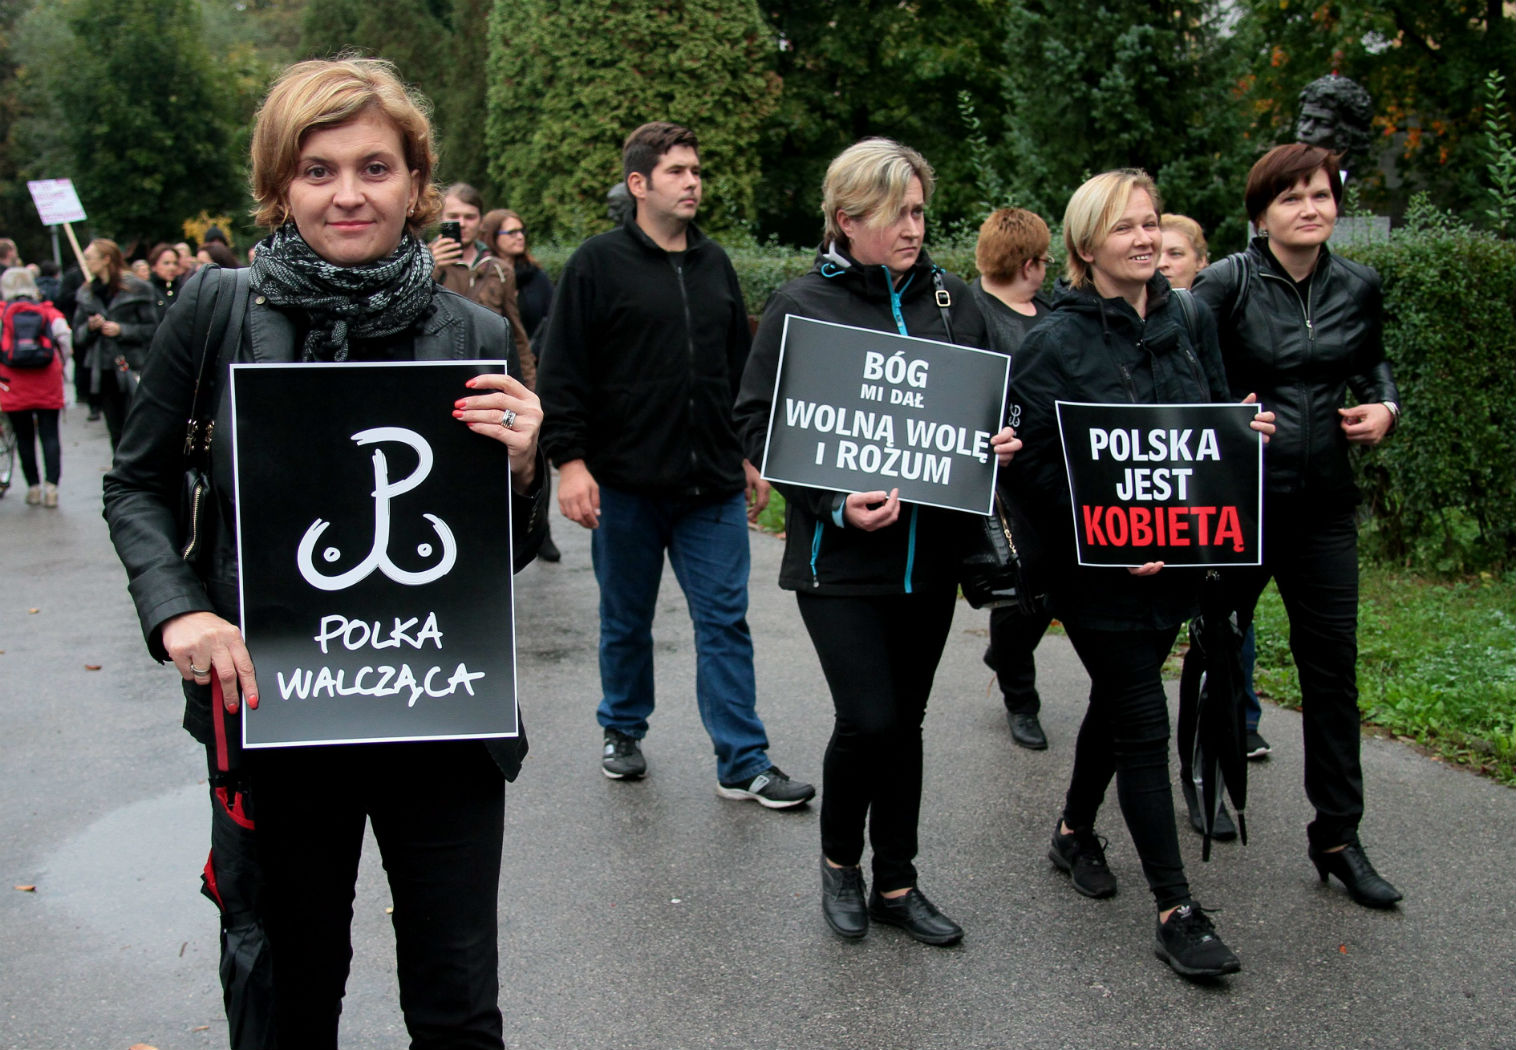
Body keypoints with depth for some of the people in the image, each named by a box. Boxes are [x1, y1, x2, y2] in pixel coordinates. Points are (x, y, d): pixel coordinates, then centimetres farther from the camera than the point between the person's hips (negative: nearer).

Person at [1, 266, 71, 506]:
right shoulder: (47, 311, 3)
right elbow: (64, 334, -6)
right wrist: (61, 362, 10)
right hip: (48, 384, 1)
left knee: (24, 437, 8)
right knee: (50, 435, 3)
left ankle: (34, 487, 12)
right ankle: (51, 486, -7)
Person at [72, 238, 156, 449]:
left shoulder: (135, 289, -2)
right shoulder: (87, 294, 12)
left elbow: (151, 329, -4)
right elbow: (78, 335, 14)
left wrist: (121, 330, -15)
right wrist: (90, 327, -7)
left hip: (130, 370, -5)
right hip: (102, 372, 5)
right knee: (116, 433, 9)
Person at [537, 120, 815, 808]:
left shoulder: (714, 263, 12)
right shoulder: (598, 264, -4)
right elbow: (562, 372, -6)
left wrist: (749, 455, 18)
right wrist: (570, 459, -13)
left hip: (713, 486, 4)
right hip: (626, 485, -3)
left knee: (725, 622, 3)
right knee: (626, 620, 12)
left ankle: (743, 764, 9)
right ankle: (622, 731, 33)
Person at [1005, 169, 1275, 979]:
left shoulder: (1189, 323, 7)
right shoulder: (1056, 343, -12)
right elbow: (1031, 461, -15)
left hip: (1174, 558, 6)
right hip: (1098, 570, -6)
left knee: (1118, 701, 20)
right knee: (1144, 724, -4)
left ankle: (1075, 833, 42)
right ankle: (1175, 911, 5)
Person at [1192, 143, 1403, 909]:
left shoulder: (1358, 288, 6)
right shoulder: (1228, 284, -8)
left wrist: (1385, 407, 4)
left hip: (1324, 505, 4)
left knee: (1332, 668, 5)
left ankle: (1337, 836, 15)